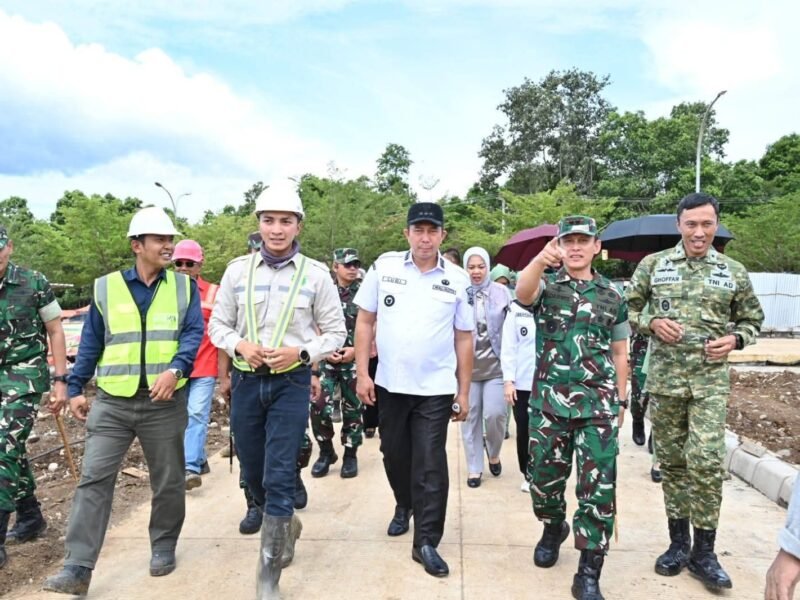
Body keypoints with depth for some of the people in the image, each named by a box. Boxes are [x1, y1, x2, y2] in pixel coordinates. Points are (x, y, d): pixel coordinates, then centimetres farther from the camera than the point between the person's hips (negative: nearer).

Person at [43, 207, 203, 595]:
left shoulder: (184, 286, 2)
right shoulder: (106, 287, 5)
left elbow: (194, 333, -7)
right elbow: (91, 343, 8)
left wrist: (175, 369, -24)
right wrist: (75, 388, 6)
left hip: (165, 402, 0)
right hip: (111, 401, 1)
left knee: (168, 481, 11)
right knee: (93, 479, -3)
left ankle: (164, 547, 30)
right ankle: (77, 568, 4)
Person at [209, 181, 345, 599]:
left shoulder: (315, 275, -3)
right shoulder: (237, 269, 2)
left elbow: (335, 332, 1)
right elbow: (217, 325, 8)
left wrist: (301, 352, -16)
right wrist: (240, 345, -13)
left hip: (291, 383, -3)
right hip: (246, 382, 3)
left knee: (279, 477, -6)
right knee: (253, 474, 15)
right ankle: (285, 523, 45)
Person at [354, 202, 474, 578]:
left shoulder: (458, 279, -2)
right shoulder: (384, 266, -3)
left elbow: (463, 338, 2)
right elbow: (365, 321, 1)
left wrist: (464, 392, 2)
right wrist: (362, 373, -5)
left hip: (436, 389, -1)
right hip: (389, 384, 2)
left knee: (430, 465, 3)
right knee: (394, 454, 19)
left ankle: (426, 542, 16)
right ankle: (404, 505, 46)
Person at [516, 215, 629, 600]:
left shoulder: (612, 295, 9)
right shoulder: (546, 285, 2)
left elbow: (619, 353, 13)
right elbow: (522, 294, -24)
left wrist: (619, 401, 9)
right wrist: (540, 259, -43)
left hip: (598, 405, 1)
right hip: (549, 401, 0)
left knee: (598, 487, -1)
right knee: (544, 477, 13)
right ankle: (553, 529, 43)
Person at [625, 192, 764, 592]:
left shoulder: (734, 272, 5)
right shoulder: (653, 265, 3)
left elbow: (752, 320, 14)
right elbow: (628, 309, 8)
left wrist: (734, 339, -6)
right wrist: (652, 322, -11)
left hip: (710, 379, 0)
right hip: (664, 378, 1)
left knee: (706, 461, -9)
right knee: (671, 461, 8)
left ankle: (703, 551, 8)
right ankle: (678, 543, 23)